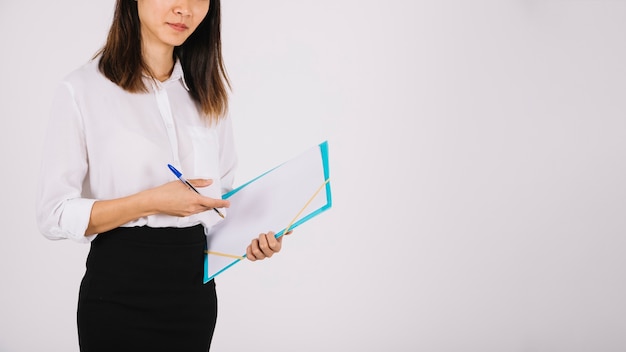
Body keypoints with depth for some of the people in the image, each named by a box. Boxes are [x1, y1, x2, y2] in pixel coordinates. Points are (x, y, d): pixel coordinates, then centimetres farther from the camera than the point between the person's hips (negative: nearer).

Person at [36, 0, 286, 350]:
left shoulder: (208, 90, 7)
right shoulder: (83, 89, -9)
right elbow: (55, 216, -12)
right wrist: (151, 202, -22)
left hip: (196, 286, 5)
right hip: (119, 292, -5)